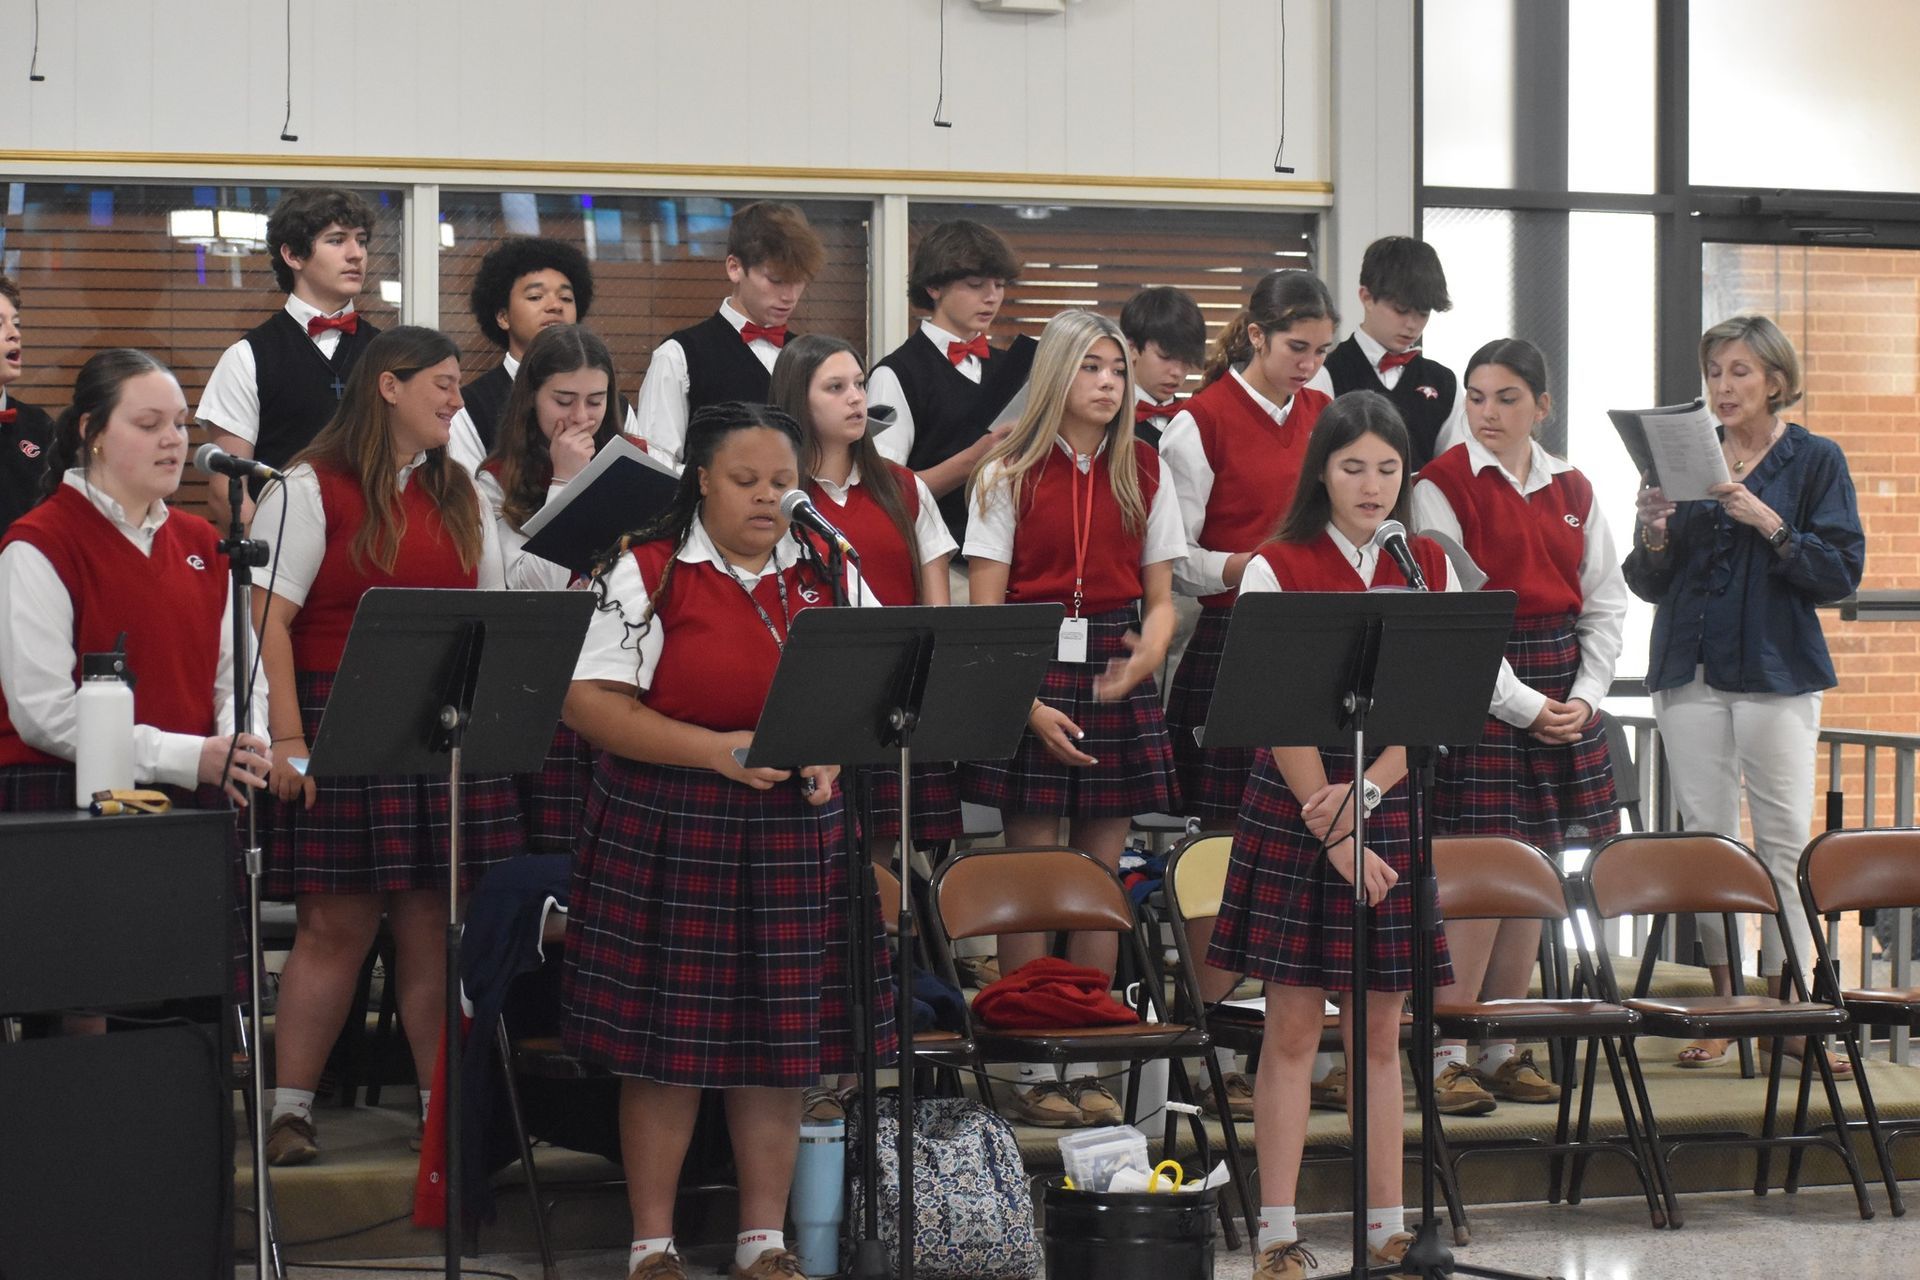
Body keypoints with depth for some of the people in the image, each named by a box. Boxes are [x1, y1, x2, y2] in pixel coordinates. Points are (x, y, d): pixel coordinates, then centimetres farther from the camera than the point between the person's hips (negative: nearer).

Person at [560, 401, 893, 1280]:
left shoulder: (827, 575, 10)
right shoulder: (648, 573, -4)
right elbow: (587, 702, -12)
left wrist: (831, 749, -9)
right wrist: (718, 751, -19)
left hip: (796, 837, 4)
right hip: (667, 836, -4)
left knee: (782, 1038, 6)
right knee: (666, 1041, 0)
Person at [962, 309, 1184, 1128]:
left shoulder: (1145, 473, 10)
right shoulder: (1009, 475, 0)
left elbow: (1160, 598, 12)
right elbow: (986, 607, -3)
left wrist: (1147, 656, -10)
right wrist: (1030, 705, -13)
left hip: (1117, 674, 3)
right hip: (1032, 669, -3)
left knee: (1102, 870, 4)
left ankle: (1084, 1062, 10)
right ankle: (1029, 1067, 3)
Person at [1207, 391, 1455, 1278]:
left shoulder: (1428, 567, 7)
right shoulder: (1278, 568, -3)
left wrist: (1365, 794, -14)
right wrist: (1335, 834, -14)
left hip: (1394, 804, 3)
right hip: (1296, 806, -3)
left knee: (1379, 1027, 7)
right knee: (1293, 1024, -2)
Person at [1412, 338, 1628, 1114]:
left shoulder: (1572, 490, 11)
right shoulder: (1444, 485, -5)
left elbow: (1605, 603, 14)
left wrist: (1586, 695, -1)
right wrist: (1523, 704, -13)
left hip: (1564, 692, 6)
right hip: (1478, 692, -6)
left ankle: (1500, 1048, 15)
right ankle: (1444, 1057, -4)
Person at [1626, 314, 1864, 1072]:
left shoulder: (1814, 461, 2)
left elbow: (1842, 572, -5)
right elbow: (1649, 585, 12)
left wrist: (1770, 525, -15)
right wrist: (1654, 534, -8)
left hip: (1776, 670, -3)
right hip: (1691, 669, 3)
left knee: (1784, 840, -5)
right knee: (1705, 839, 2)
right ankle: (1722, 1010, 8)